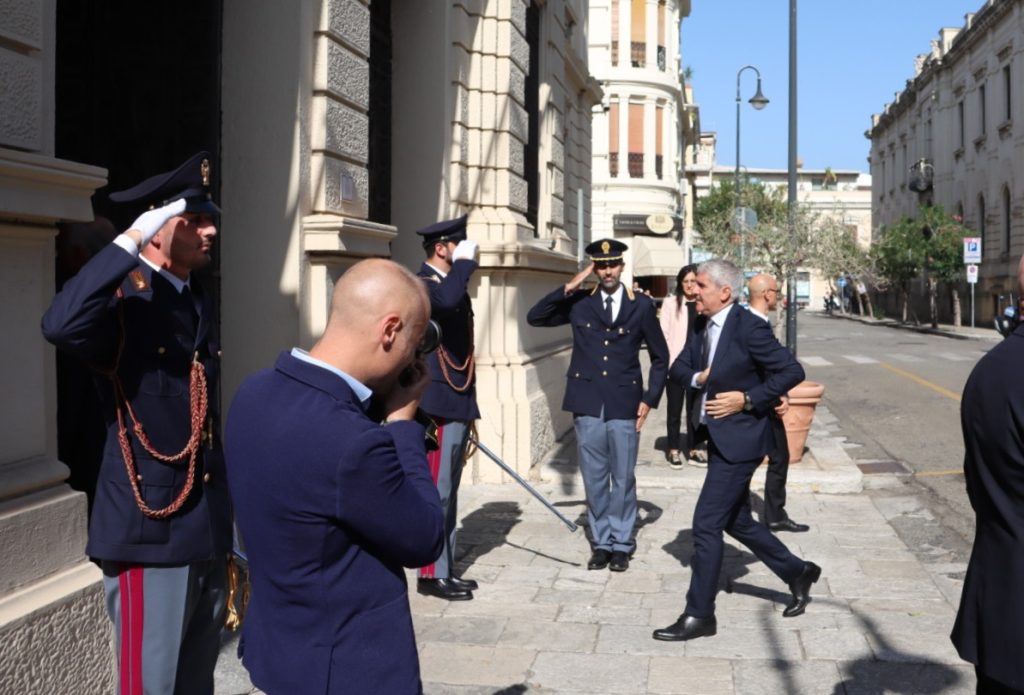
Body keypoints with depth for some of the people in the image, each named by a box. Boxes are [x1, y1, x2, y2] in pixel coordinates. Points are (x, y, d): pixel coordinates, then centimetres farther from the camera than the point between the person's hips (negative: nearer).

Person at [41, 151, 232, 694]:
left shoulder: (202, 305, 13)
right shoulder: (120, 299, -10)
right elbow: (60, 326, -35)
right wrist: (131, 240, -28)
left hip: (209, 529, 8)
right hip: (149, 529, -7)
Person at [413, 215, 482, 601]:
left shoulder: (453, 284, 17)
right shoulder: (422, 284, -12)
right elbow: (446, 300, -39)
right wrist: (465, 263, -22)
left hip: (459, 404, 10)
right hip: (438, 406, -10)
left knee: (448, 492, 14)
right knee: (436, 491, -4)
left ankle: (446, 569, 22)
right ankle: (431, 574, 4)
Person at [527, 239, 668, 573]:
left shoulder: (642, 305, 2)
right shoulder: (579, 303, 5)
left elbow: (660, 357, 9)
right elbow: (535, 317, -1)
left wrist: (650, 399, 1)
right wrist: (568, 288, -7)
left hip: (624, 405, -1)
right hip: (588, 405, 1)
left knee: (623, 479, 6)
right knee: (594, 479, 8)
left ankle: (621, 544, 18)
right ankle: (601, 542, 20)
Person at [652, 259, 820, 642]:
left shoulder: (749, 327, -17)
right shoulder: (704, 328, 8)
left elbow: (792, 371, -16)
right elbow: (678, 368, 16)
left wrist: (747, 399, -19)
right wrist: (699, 377, -5)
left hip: (738, 439, -9)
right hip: (718, 438, 9)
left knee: (706, 524, -7)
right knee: (737, 522, 18)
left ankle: (699, 616, 4)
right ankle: (798, 573, 37)